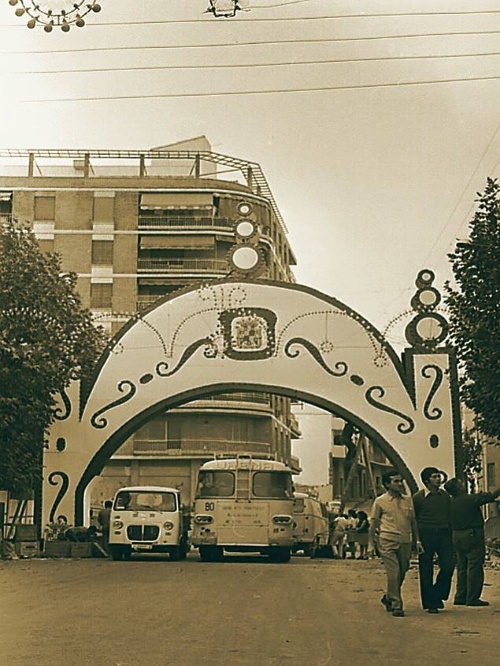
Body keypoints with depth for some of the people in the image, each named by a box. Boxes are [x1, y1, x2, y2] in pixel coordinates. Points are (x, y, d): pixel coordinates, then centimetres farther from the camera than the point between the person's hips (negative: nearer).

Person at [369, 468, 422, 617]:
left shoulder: (408, 500, 13)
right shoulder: (380, 502, 2)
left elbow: (413, 521, 18)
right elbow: (373, 524, 5)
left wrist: (417, 540, 12)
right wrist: (371, 544, 1)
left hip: (405, 542, 5)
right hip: (388, 542, -4)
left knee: (402, 573, 11)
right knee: (393, 573, -10)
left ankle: (388, 598, 32)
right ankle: (396, 605, -1)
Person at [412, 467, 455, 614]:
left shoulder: (445, 495, 10)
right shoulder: (418, 497, -2)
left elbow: (449, 517, 17)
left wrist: (450, 535, 14)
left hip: (444, 535, 3)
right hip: (425, 535, -3)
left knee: (448, 565, -6)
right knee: (426, 571, 1)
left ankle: (437, 595, 16)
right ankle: (429, 603, 11)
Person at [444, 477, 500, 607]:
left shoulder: (450, 503, 4)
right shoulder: (471, 499, -15)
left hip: (457, 537, 7)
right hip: (473, 535, -7)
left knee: (462, 568, 14)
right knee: (474, 568, -2)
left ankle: (460, 597, 16)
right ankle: (472, 598, -3)